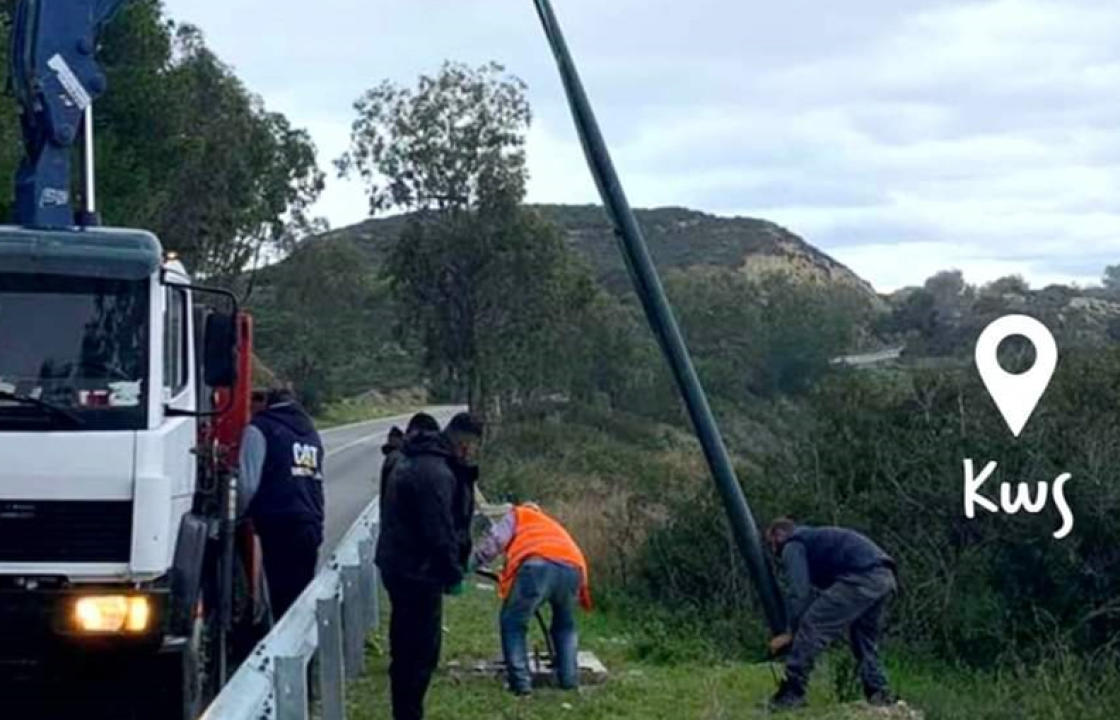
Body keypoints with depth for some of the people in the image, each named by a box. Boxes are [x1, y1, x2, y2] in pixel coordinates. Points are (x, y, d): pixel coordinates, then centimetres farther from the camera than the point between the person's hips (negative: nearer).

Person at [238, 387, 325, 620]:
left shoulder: (260, 429, -1)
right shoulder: (310, 431, 21)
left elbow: (248, 482, -6)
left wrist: (239, 514, 8)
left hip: (279, 525, -7)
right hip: (312, 525, 7)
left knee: (283, 600, -7)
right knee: (303, 597, 12)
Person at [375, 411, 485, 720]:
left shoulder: (416, 460, 13)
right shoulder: (435, 473, -22)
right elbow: (440, 533, -23)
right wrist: (453, 574, -12)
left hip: (400, 565, 11)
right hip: (417, 571, -11)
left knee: (407, 648, 19)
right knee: (422, 651, -4)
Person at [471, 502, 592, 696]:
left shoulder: (517, 515, 30)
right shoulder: (553, 525, 44)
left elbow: (494, 541, 13)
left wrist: (470, 565, 22)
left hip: (537, 566, -5)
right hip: (572, 568, 5)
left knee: (512, 623, 12)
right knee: (565, 626, 28)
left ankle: (521, 682, 3)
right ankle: (569, 678, 21)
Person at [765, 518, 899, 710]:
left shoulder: (793, 546, 9)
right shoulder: (815, 538, 37)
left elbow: (799, 593, -3)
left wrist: (793, 634, 8)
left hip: (861, 578, -9)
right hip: (885, 577, 9)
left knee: (811, 626, -6)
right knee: (865, 640, 24)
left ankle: (791, 694, -7)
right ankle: (879, 695, 18)